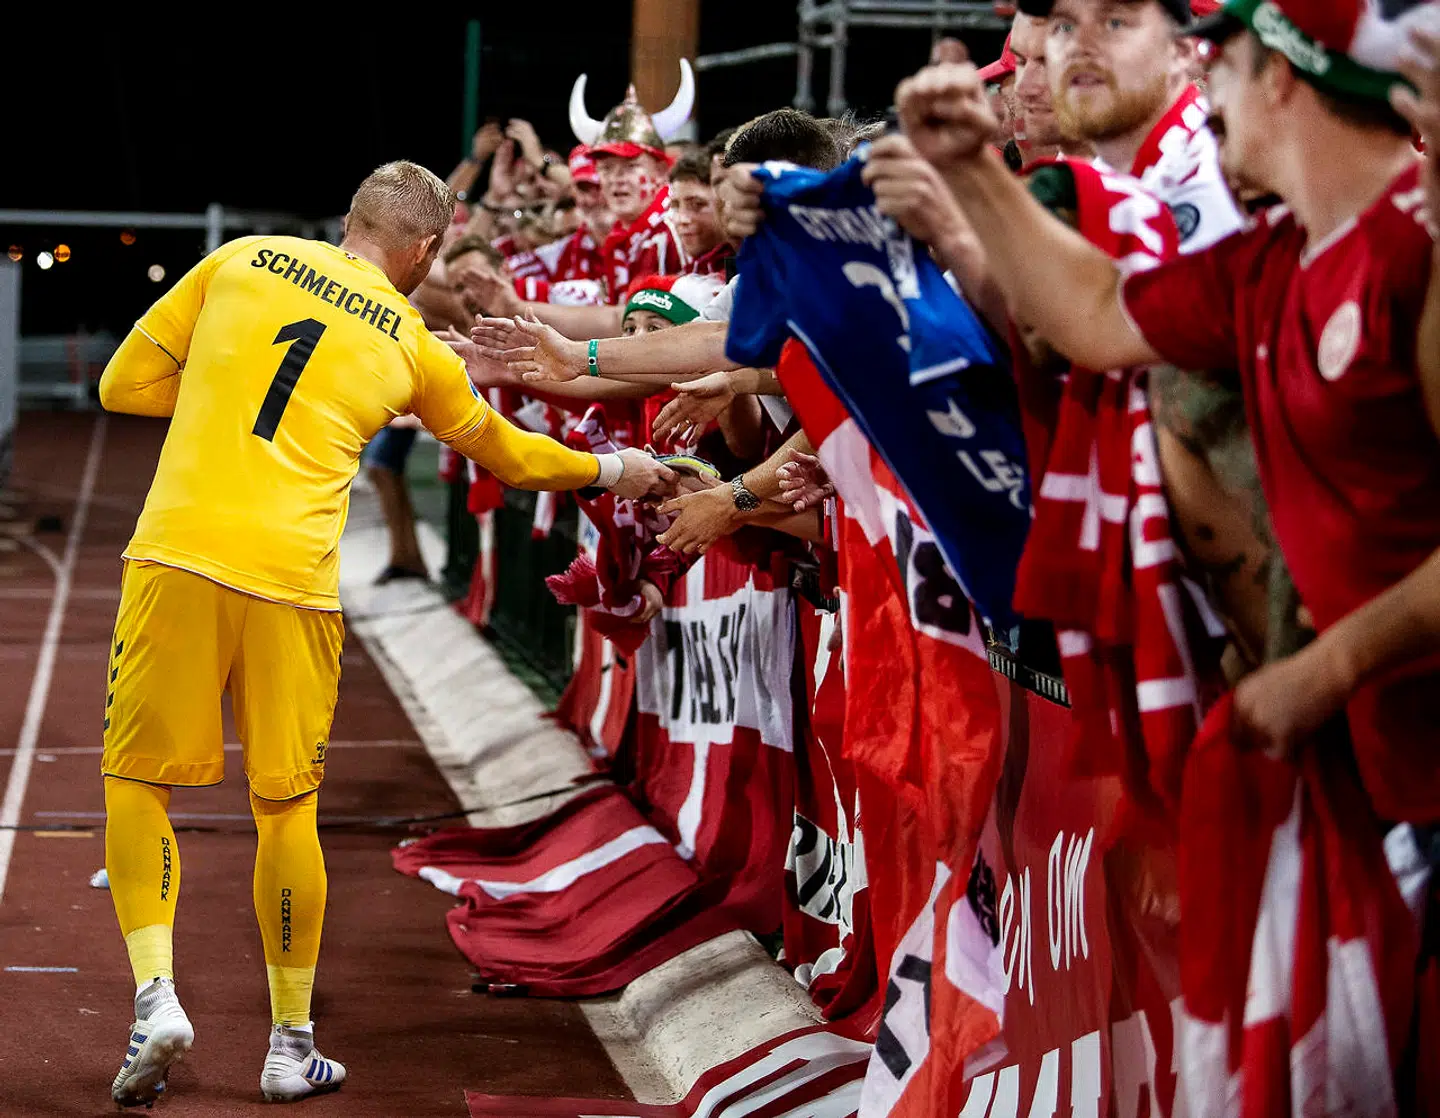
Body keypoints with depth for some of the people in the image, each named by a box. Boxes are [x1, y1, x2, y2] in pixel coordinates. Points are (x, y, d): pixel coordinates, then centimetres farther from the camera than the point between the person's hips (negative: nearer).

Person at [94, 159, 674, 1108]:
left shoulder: (240, 263, 10)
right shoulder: (413, 345, 11)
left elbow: (124, 384, 13)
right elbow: (509, 456, 27)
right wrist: (614, 470, 43)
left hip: (178, 558, 0)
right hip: (292, 582, 0)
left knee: (138, 780, 12)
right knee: (288, 807, 12)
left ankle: (156, 995, -5)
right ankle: (292, 1045, 19)